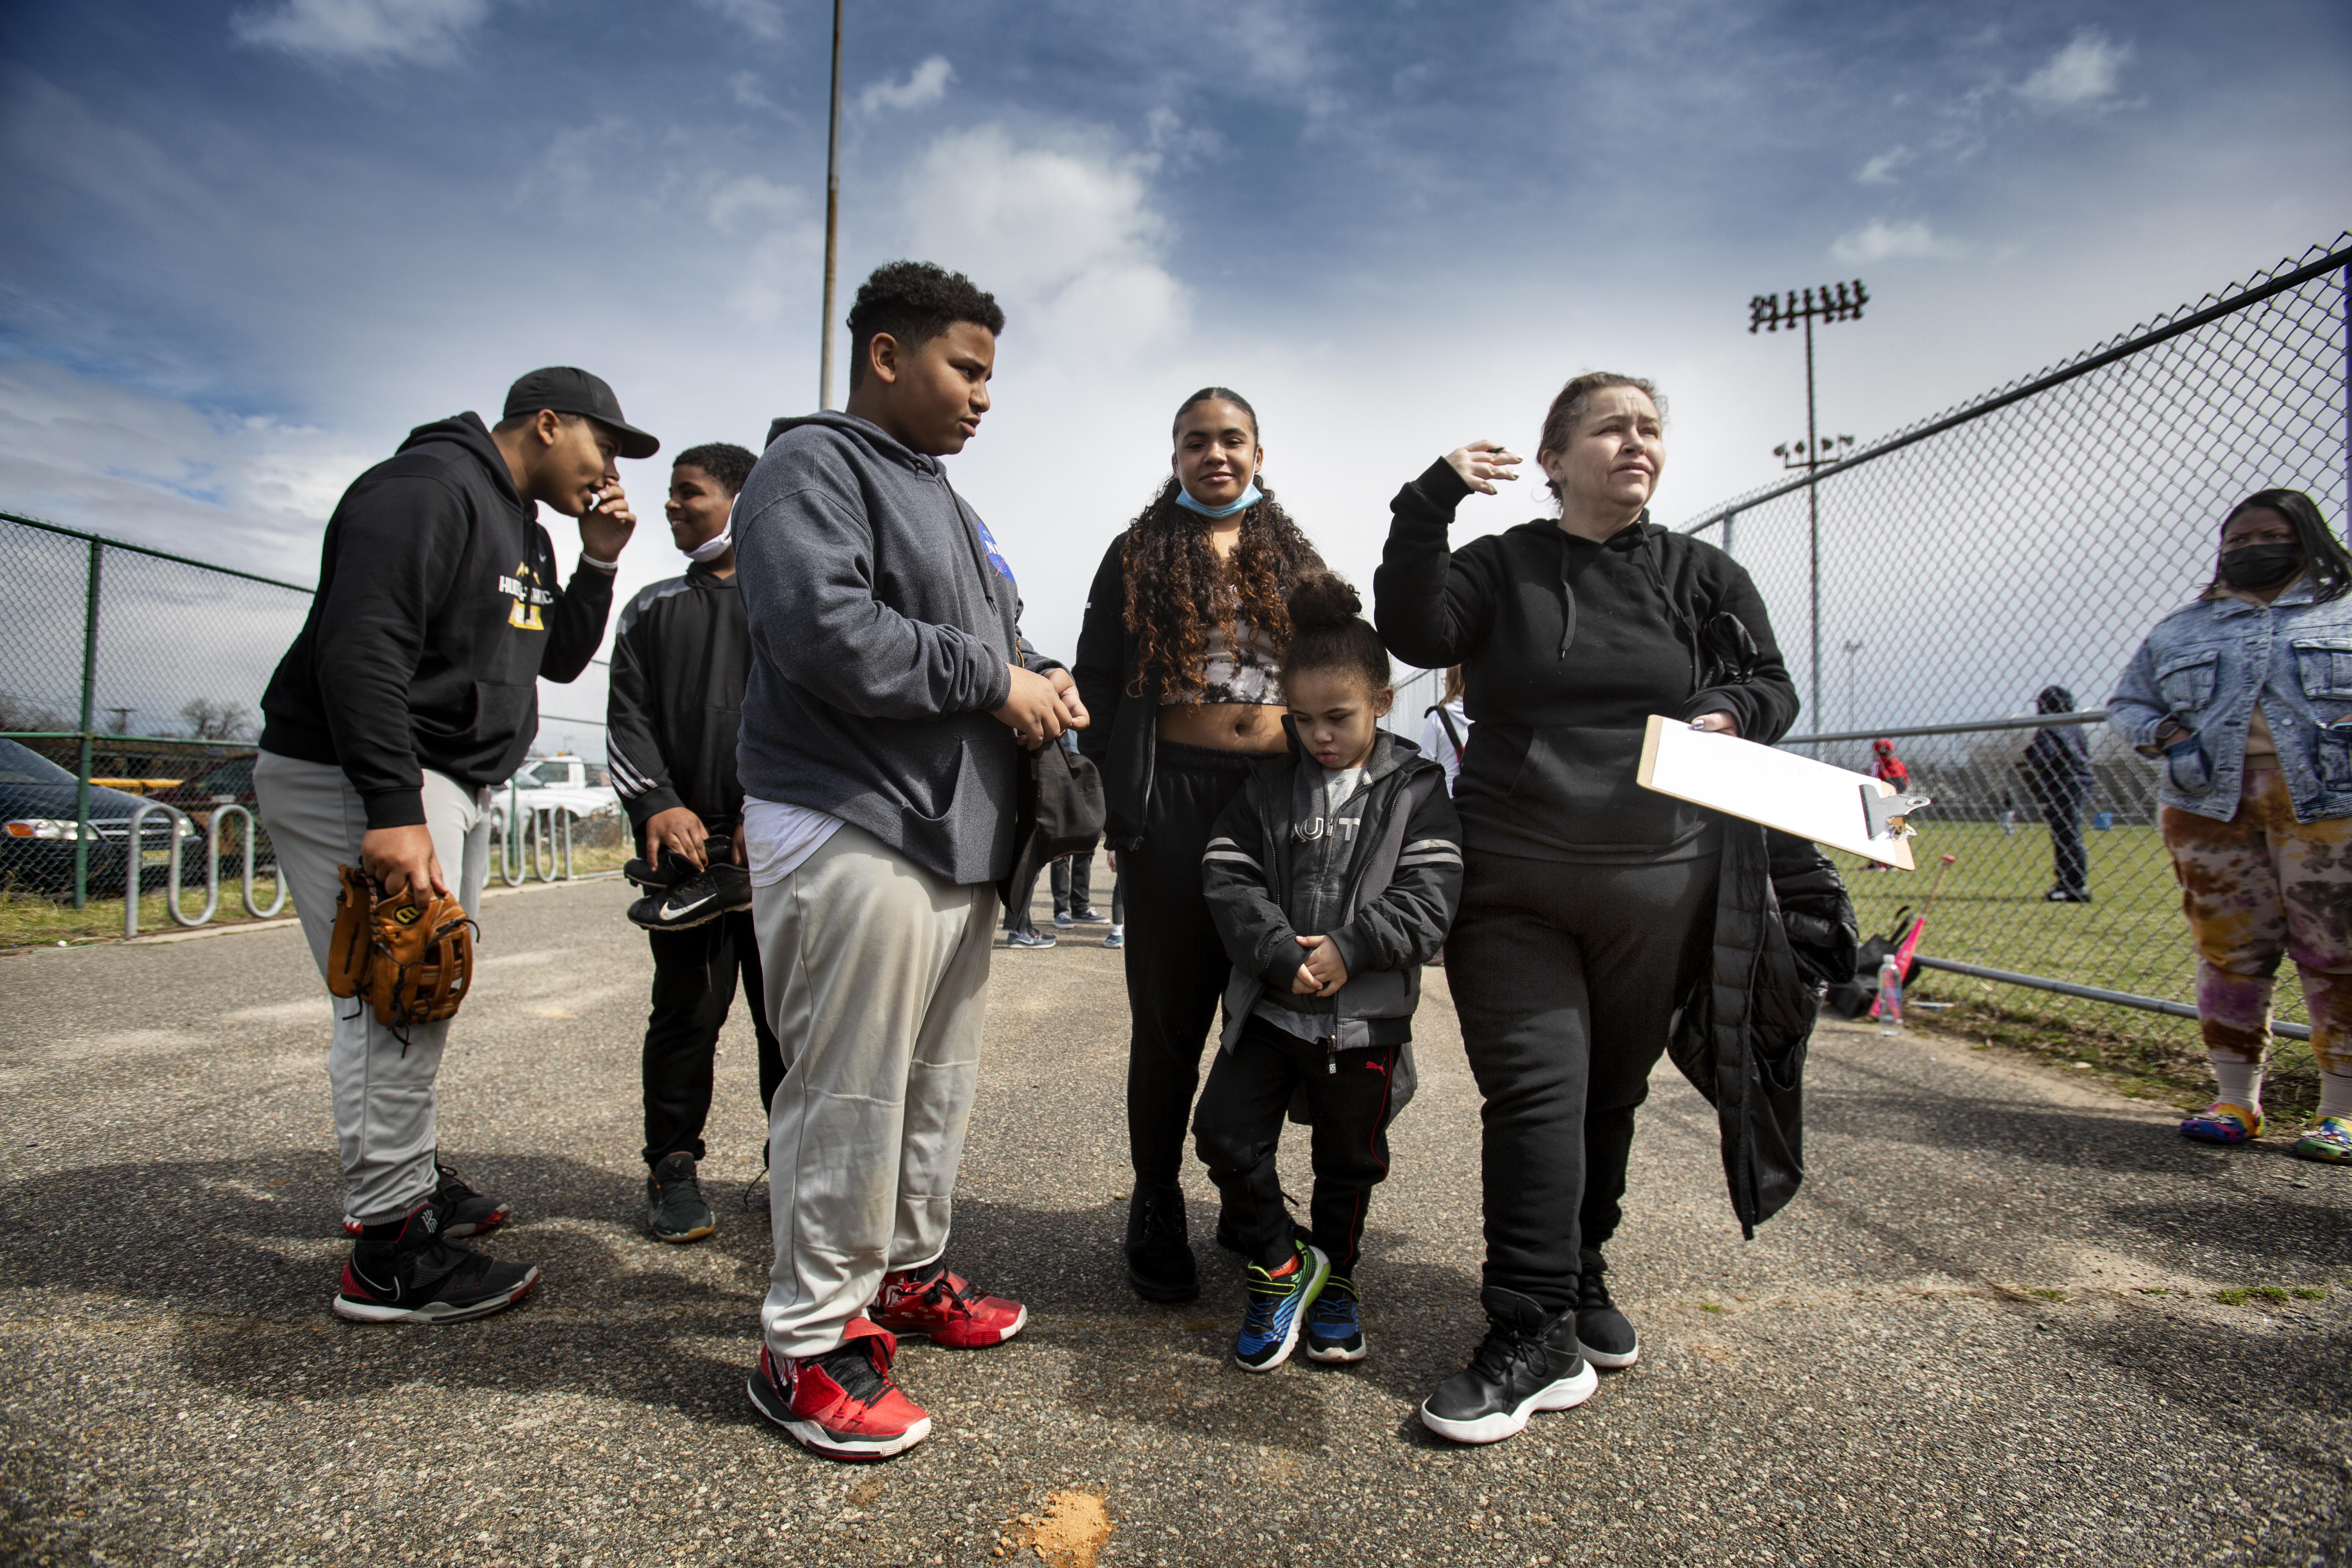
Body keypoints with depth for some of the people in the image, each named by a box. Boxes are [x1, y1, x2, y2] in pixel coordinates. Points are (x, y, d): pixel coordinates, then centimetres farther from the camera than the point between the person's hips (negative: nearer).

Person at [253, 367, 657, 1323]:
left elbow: (560, 660, 24)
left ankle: (410, 1178, 31)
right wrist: (392, 809, -31)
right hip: (357, 781, -10)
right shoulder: (426, 489, -14)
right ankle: (388, 1251, -4)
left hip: (452, 788, 11)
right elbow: (361, 652, -25)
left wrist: (599, 564, 9)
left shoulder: (524, 530, 18)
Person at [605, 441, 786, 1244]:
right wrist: (657, 803, -8)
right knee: (688, 1011, 3)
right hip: (687, 843, 1)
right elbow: (628, 718, 10)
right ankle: (674, 1168, 16)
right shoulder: (654, 608, 18)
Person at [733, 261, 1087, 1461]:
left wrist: (1041, 682, 8)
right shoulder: (813, 468, -5)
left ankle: (907, 1274, 32)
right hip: (855, 832, -9)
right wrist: (990, 678, -13)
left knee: (937, 1084, 15)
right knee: (848, 1098, -4)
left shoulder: (942, 499, 25)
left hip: (956, 838, 10)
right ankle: (810, 1345, 10)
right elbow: (826, 629, -21)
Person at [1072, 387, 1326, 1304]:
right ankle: (1156, 1211, 20)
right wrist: (1114, 798, -6)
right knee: (1170, 1014, 5)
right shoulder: (1136, 557, 8)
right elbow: (1098, 686, 3)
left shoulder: (1298, 562, 16)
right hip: (1175, 799, -2)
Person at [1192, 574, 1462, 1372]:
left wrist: (1348, 950, -22)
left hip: (1367, 1016, -2)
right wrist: (1283, 955, -18)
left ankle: (1333, 1276, 38)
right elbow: (1227, 877, -5)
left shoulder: (1416, 790, -3)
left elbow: (1428, 897, -11)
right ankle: (1282, 1263, 18)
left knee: (1349, 1158, 14)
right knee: (1227, 1132, -5)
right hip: (1271, 1006, 2)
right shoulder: (1269, 785, 3)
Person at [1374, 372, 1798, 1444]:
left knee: (1612, 1094, 14)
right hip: (1511, 882, -3)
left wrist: (1726, 713, -7)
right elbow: (1417, 635, -13)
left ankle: (1580, 1279, 34)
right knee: (1535, 1091, -9)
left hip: (1657, 883, 3)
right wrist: (1426, 508, -20)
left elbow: (1772, 686, 15)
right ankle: (1534, 1339, -2)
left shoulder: (1703, 575, 11)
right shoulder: (1501, 569, 4)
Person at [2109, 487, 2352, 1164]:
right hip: (2211, 801, 2)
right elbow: (2125, 701, 24)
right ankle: (2236, 1098, 9)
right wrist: (2161, 734, 4)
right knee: (2227, 947, 1)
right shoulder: (2180, 629, 20)